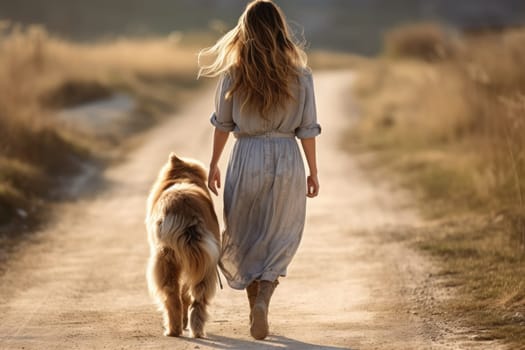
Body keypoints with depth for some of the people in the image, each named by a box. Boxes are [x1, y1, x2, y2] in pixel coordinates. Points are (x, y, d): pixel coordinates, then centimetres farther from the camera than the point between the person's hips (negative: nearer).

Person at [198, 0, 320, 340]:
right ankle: (263, 298, -12)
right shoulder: (299, 75, -6)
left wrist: (214, 164, 15)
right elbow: (307, 129, -3)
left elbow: (223, 123, 3)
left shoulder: (233, 74, -5)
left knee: (244, 236, 17)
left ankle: (256, 308, 20)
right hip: (287, 159, 0)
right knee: (280, 238, 10)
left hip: (247, 158, 0)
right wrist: (313, 171, 7)